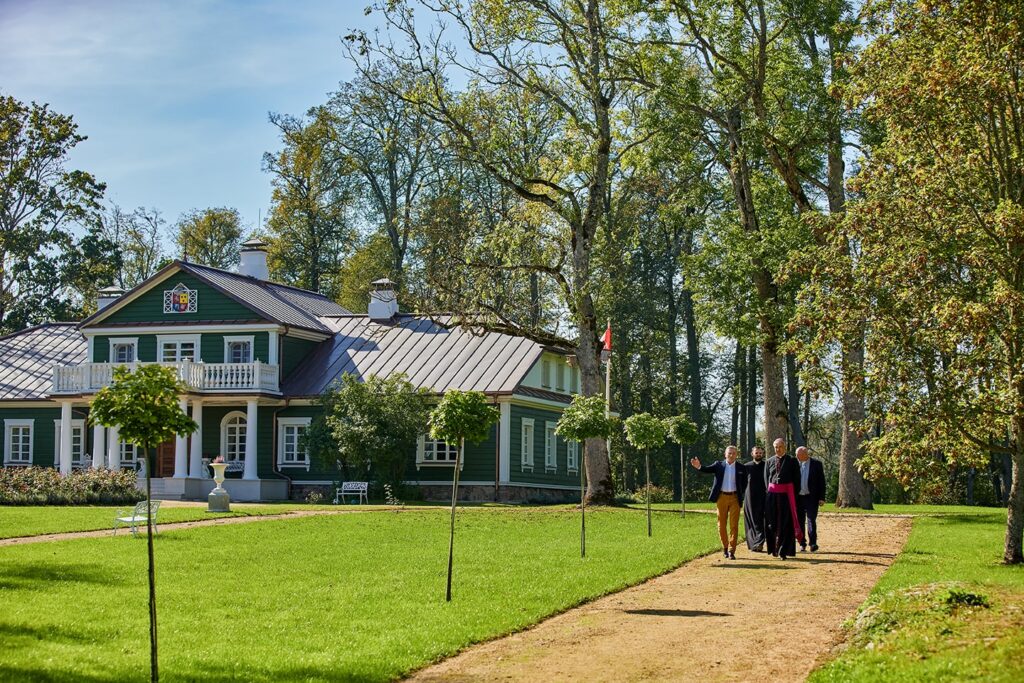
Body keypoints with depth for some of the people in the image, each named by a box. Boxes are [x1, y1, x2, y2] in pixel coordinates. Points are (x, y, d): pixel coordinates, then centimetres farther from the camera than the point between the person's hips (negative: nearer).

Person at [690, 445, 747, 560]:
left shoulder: (740, 468, 2)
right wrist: (699, 466, -32)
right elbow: (707, 469, -12)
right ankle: (725, 548, 21)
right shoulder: (719, 465, 1)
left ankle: (731, 550, -3)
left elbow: (744, 483, 7)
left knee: (734, 525, -4)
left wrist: (741, 495, -4)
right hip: (721, 497, 1)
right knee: (722, 525, 7)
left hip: (734, 498, -1)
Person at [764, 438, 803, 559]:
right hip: (772, 494, 3)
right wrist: (769, 492, 4)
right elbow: (766, 479, 14)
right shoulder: (769, 462, 10)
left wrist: (794, 497, -5)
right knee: (772, 523, 5)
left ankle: (783, 551, -1)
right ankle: (774, 549, 17)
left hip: (786, 494, -3)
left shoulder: (792, 462, 1)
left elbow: (797, 480, 0)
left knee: (785, 524, -3)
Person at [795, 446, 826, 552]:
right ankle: (802, 543, 14)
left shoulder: (817, 464, 0)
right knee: (800, 521, 6)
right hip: (798, 497, 3)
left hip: (811, 497, -3)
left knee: (811, 520, -11)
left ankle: (813, 543, -10)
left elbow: (821, 482, 0)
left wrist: (821, 498, -6)